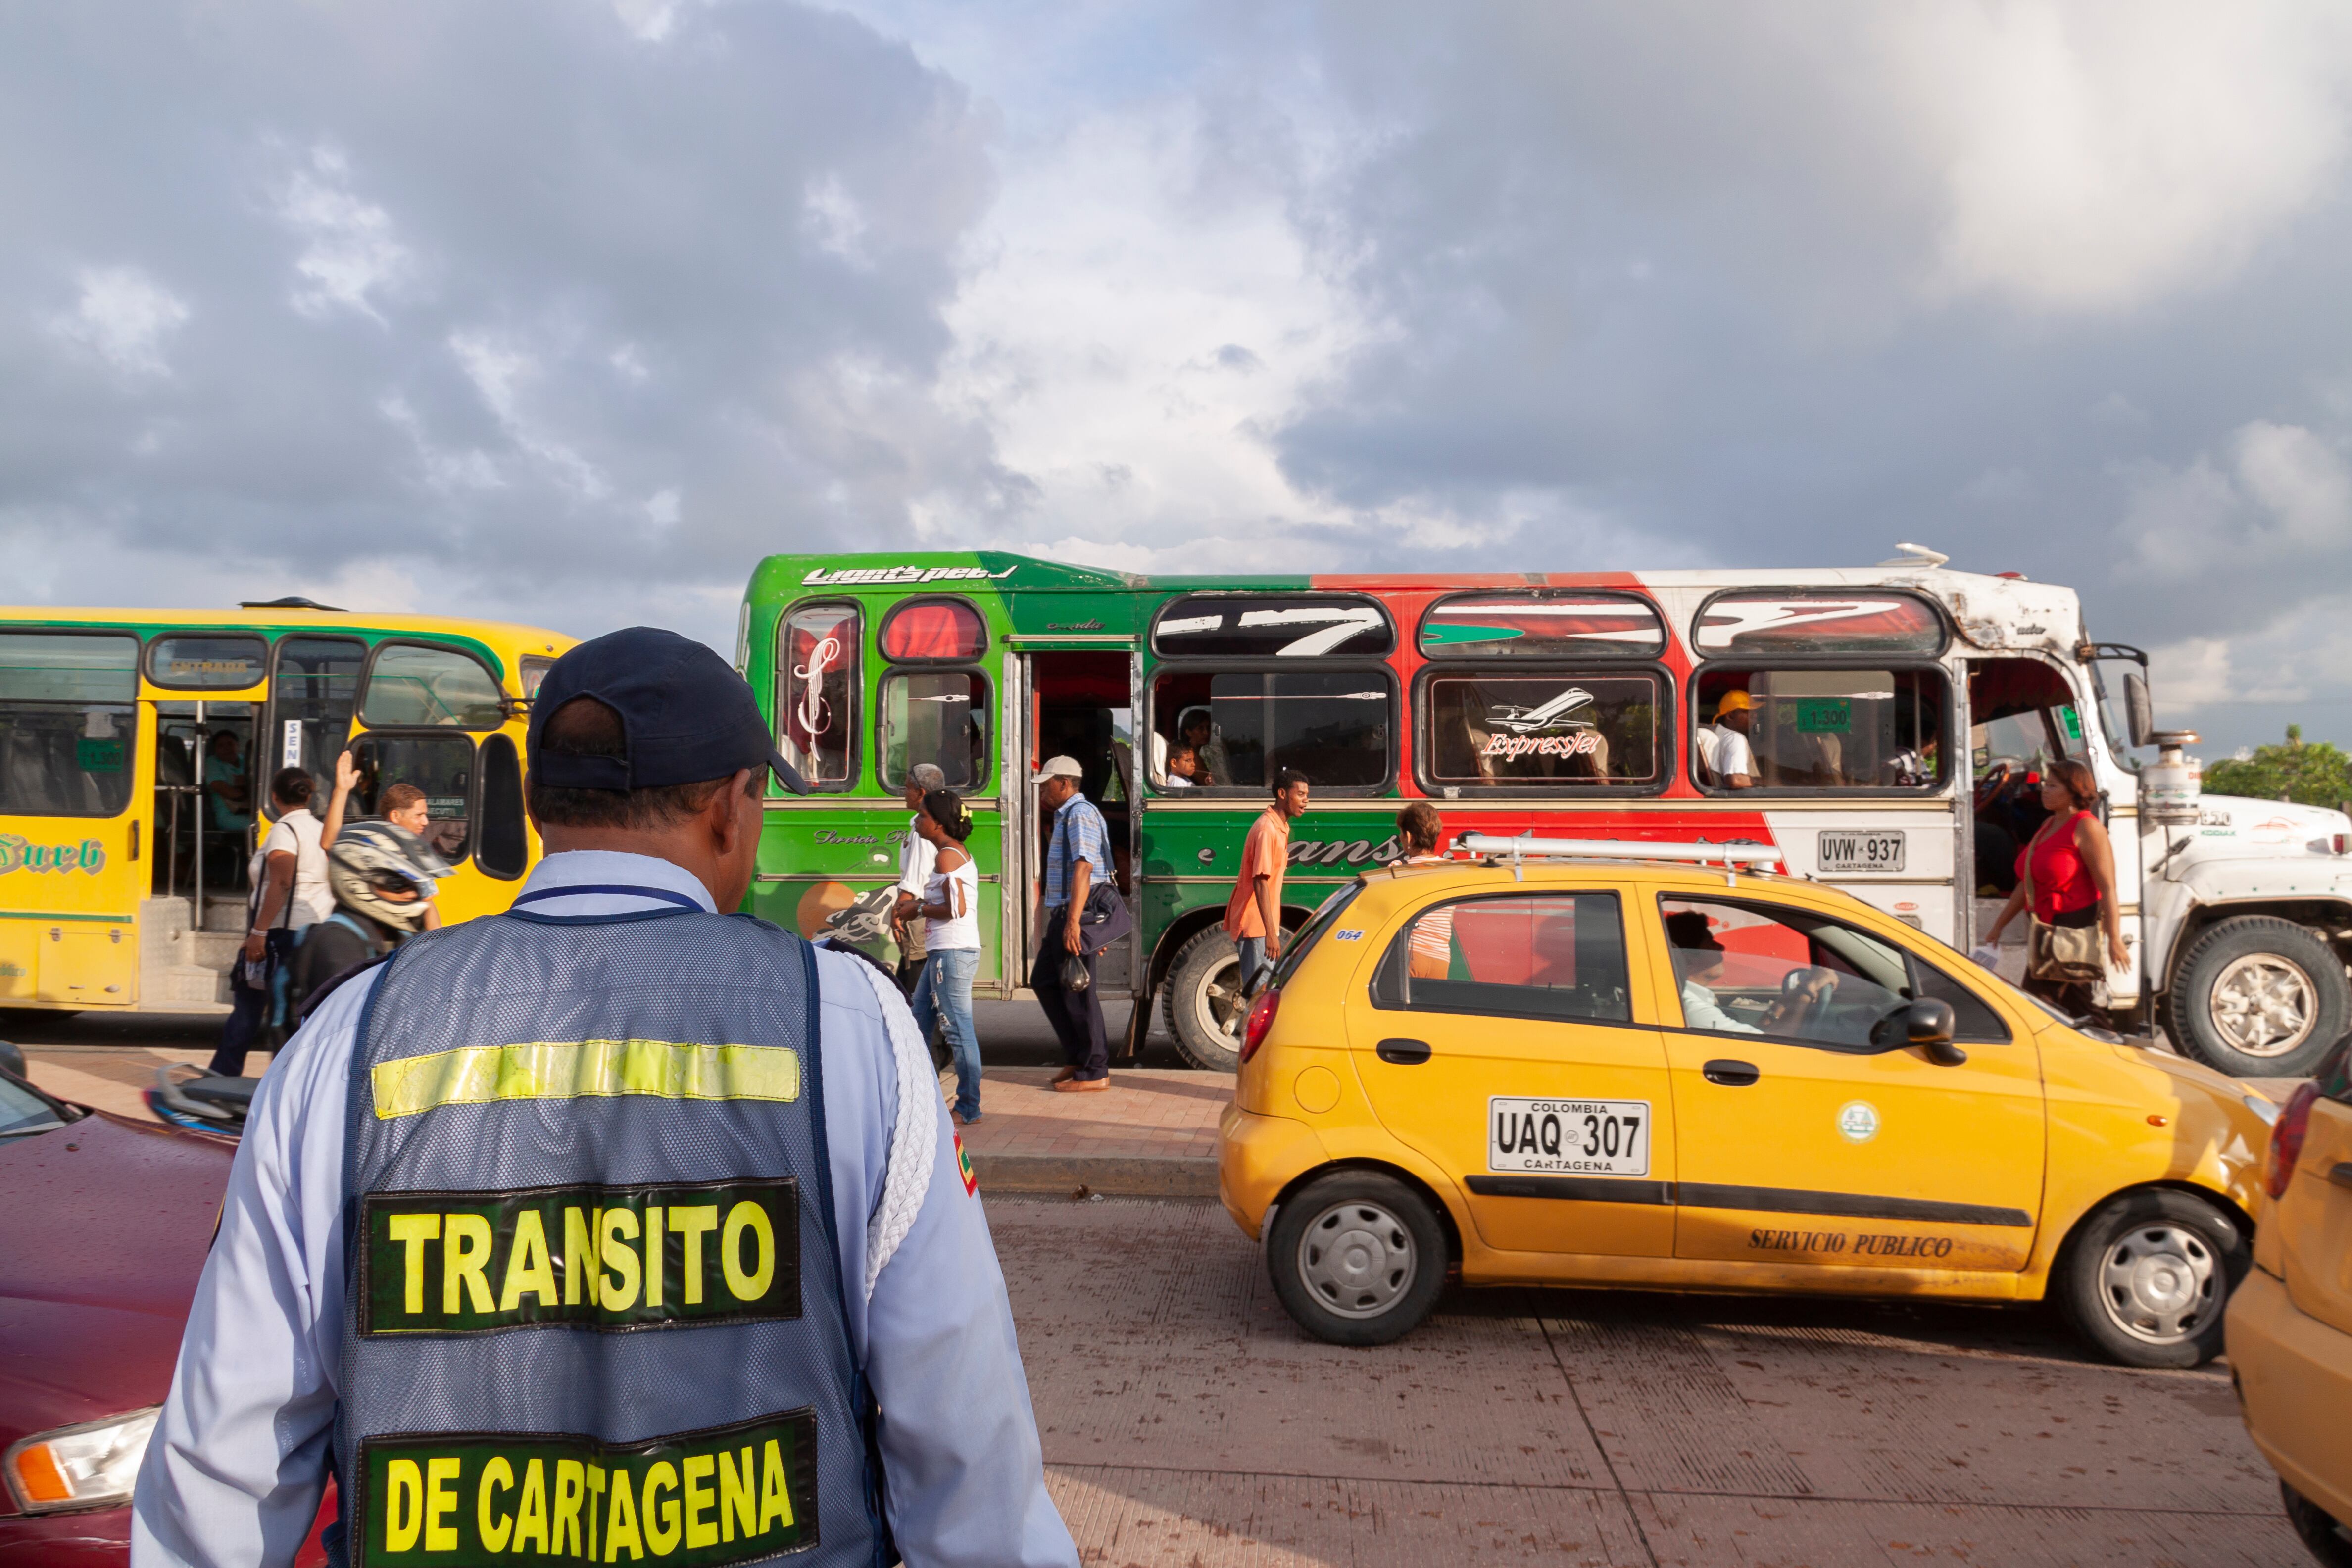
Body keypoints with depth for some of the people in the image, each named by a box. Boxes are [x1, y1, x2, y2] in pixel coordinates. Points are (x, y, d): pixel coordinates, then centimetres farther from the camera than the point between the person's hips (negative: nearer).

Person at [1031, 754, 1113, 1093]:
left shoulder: (1080, 814, -13)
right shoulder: (1066, 815, 19)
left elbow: (1084, 868, -24)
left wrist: (1073, 922, -30)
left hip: (1075, 916, -11)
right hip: (1062, 914, 11)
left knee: (1078, 992, -6)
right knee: (1044, 982, 15)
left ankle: (1094, 1073, 2)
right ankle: (1077, 1057, 21)